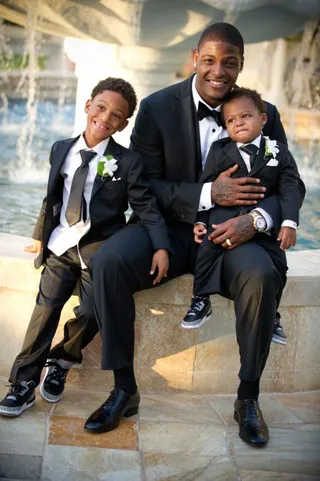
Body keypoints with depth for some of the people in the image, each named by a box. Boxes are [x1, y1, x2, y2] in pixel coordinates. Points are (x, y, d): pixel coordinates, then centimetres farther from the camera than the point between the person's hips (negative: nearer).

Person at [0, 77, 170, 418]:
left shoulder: (128, 162, -5)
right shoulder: (60, 150, 7)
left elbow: (146, 207, -8)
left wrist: (160, 247, -19)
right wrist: (40, 235, 19)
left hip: (99, 249, -2)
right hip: (61, 244, 3)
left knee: (91, 313, -10)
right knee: (46, 307, -5)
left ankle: (62, 362, 19)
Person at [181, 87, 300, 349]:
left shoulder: (280, 152, 4)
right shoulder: (219, 151, 3)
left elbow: (289, 189, -2)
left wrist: (289, 222, -15)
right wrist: (200, 220, -5)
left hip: (264, 220, 1)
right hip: (224, 214, -1)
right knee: (209, 248, -18)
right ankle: (200, 302, -3)